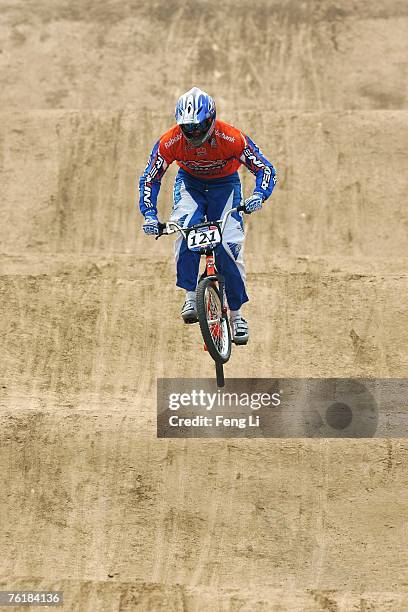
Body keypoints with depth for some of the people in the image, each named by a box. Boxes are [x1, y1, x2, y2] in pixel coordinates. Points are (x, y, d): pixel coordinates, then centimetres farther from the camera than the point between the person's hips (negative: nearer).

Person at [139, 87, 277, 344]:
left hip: (224, 184, -1)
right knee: (186, 227, -32)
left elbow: (265, 169, -21)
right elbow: (149, 178, -13)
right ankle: (190, 295, -19)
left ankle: (236, 313, 0)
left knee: (230, 244, -17)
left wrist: (259, 196, -41)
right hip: (189, 182, 1)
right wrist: (149, 214, -26)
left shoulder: (231, 138, -31)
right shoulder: (170, 142, -26)